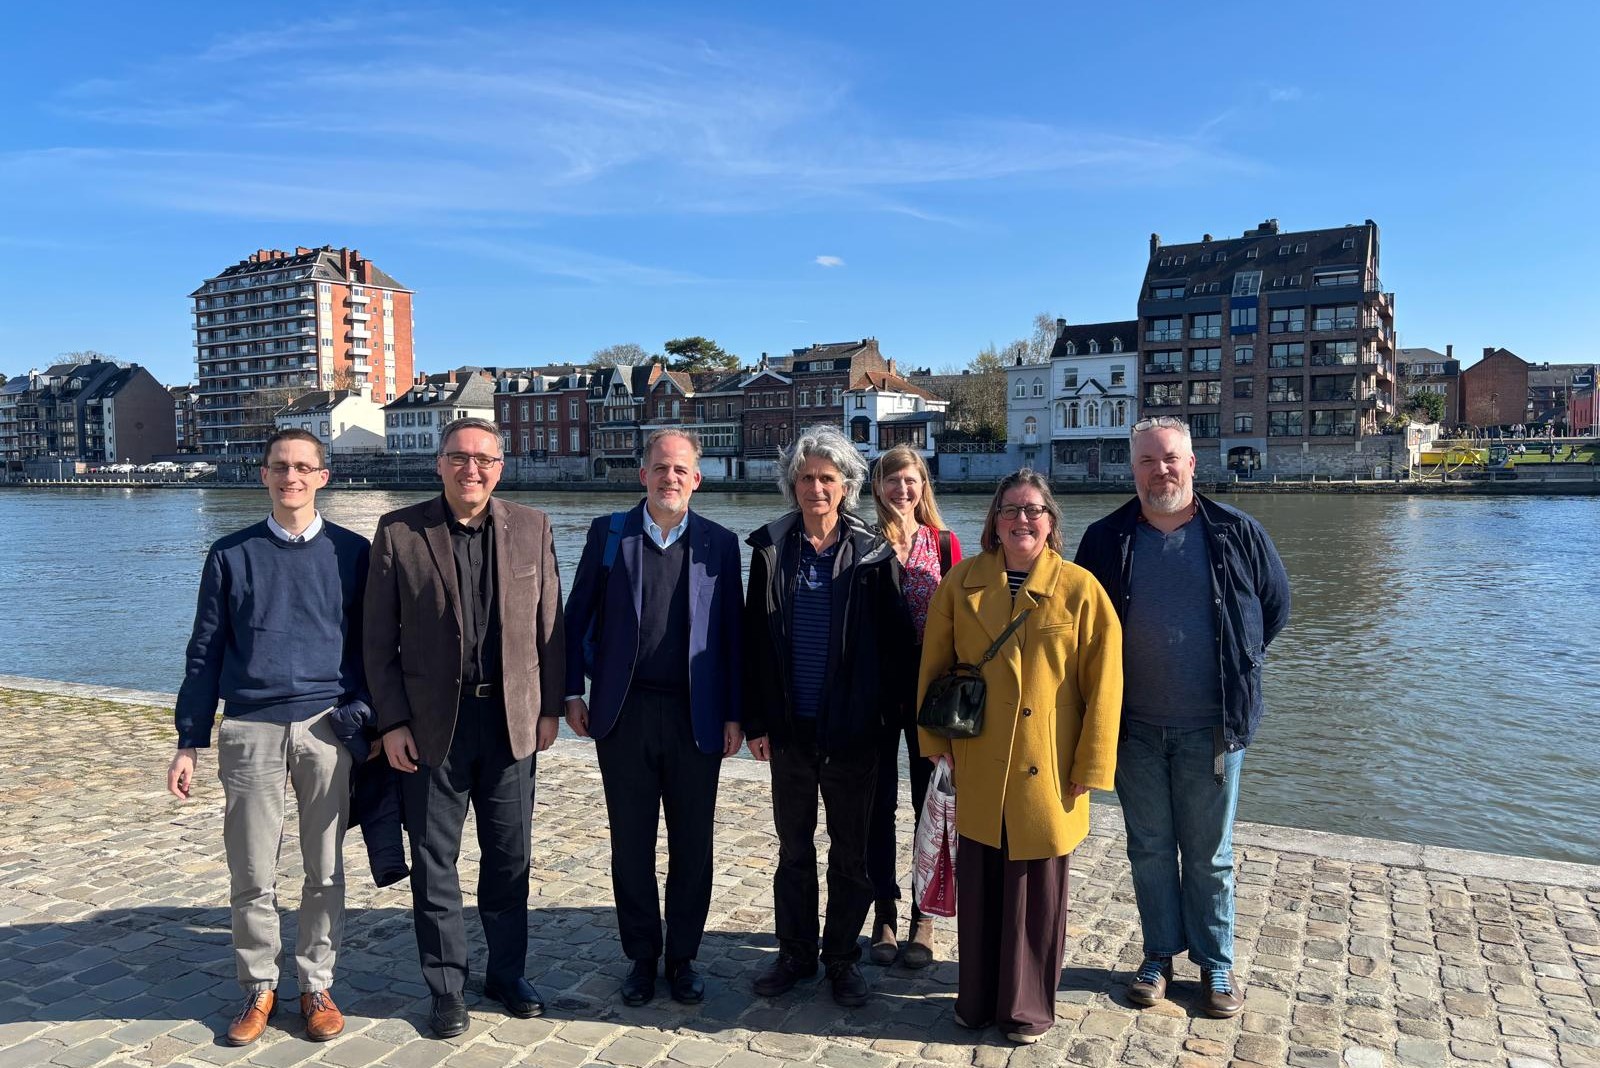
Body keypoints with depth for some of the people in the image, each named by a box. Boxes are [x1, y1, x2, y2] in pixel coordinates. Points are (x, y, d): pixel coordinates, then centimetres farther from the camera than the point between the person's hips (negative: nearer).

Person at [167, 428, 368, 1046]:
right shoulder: (231, 555, 7)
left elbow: (371, 645, 7)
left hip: (328, 728, 0)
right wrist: (190, 742, 5)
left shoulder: (351, 552, 4)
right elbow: (205, 652, 8)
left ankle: (316, 986, 24)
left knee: (325, 871, 8)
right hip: (250, 731, 1)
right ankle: (259, 989, 26)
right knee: (252, 876, 8)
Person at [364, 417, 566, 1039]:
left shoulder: (531, 528, 2)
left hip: (512, 719, 2)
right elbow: (379, 642, -2)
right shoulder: (398, 533, -3)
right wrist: (392, 722, -6)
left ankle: (508, 974, 32)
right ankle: (447, 989, 27)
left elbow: (550, 626, 4)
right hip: (432, 723, -1)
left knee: (509, 858, 14)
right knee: (434, 863, 10)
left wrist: (550, 708, 2)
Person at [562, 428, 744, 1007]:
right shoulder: (608, 533, 3)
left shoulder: (720, 543, 3)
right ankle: (642, 957, 28)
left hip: (697, 717, 0)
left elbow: (732, 633, 3)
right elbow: (577, 617, 7)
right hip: (624, 714, 0)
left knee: (693, 845, 10)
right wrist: (572, 691, 1)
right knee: (631, 844, 10)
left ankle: (682, 957, 27)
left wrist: (734, 714, 0)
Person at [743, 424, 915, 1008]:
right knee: (793, 848, 15)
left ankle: (843, 959, 28)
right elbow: (754, 639, 0)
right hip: (790, 728, 2)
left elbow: (895, 641, -3)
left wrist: (884, 708, -7)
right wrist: (756, 720, -2)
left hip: (852, 729, -1)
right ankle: (796, 954, 31)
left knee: (850, 853, 11)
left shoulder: (872, 554, -4)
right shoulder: (771, 549, 0)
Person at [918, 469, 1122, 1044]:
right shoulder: (963, 581, 0)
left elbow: (1103, 684, -5)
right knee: (978, 886, 13)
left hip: (1046, 771, -1)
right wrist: (935, 737, 2)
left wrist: (1090, 769, -6)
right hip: (978, 766, 2)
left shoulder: (1080, 589, -6)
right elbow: (934, 665, 6)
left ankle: (1028, 1006, 29)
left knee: (1038, 890, 10)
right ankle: (976, 997, 31)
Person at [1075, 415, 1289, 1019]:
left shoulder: (1237, 533, -3)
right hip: (1134, 727, 1)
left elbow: (1276, 606, 10)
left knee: (1210, 854, 11)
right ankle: (1160, 954, 30)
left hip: (1212, 727, -1)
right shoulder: (1107, 539, -1)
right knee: (1149, 848, 14)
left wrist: (1238, 669, 8)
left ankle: (1216, 963, 28)